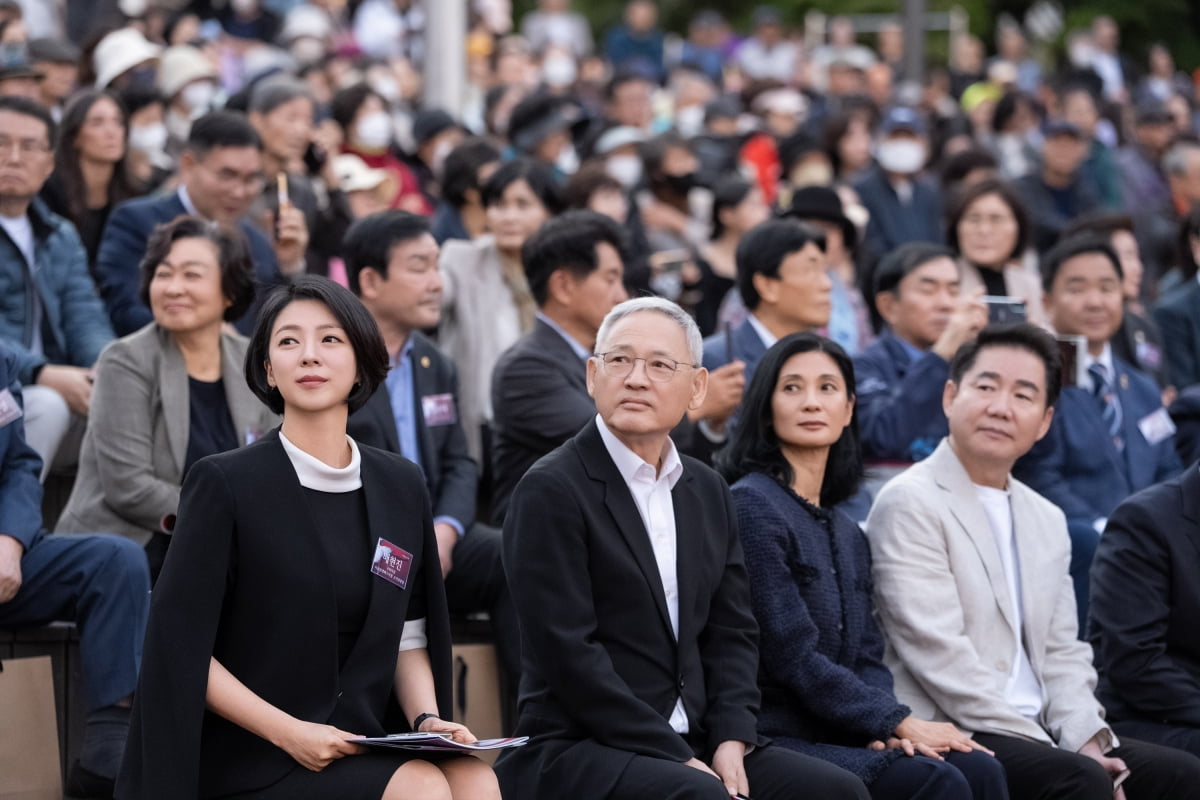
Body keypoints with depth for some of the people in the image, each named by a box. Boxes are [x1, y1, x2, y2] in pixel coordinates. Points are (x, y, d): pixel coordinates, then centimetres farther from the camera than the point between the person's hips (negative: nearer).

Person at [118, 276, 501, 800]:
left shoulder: (401, 488, 11)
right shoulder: (224, 483, -4)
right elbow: (181, 647, -7)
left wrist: (428, 719, -5)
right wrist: (289, 733, -15)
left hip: (362, 741, 5)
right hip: (252, 757, -5)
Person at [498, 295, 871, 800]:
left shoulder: (708, 492, 15)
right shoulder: (551, 491, -8)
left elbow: (731, 632, 14)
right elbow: (568, 651, -14)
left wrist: (731, 740, -5)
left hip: (696, 747, 7)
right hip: (577, 752, -7)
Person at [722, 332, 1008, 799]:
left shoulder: (846, 534, 20)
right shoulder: (751, 506, -6)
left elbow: (868, 657, 14)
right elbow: (791, 656, -12)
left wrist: (885, 729, -8)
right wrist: (899, 722, -9)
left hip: (838, 736, 7)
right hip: (776, 737, -7)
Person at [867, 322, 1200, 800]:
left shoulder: (1048, 521, 19)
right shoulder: (910, 505, -7)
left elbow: (1062, 653, 17)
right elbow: (940, 656, -15)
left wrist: (1086, 739, -4)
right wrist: (1064, 755, -17)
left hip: (1037, 733, 8)